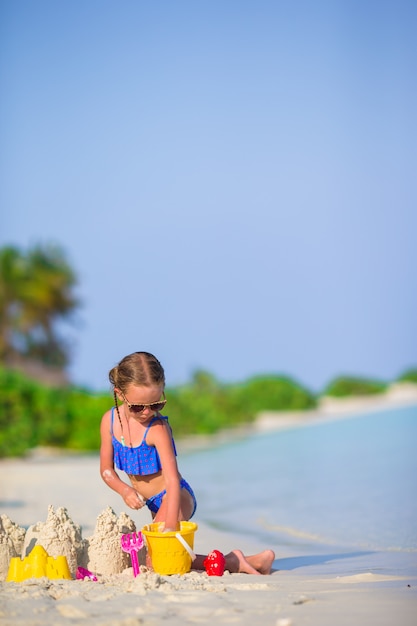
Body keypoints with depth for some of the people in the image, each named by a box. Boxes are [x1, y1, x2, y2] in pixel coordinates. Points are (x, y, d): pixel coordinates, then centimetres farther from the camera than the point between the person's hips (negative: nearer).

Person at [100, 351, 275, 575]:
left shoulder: (157, 428, -24)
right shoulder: (110, 421, -5)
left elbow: (172, 479, -29)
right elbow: (107, 469, 5)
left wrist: (170, 525, -36)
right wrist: (124, 489, -15)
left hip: (176, 497, -8)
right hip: (155, 504, 8)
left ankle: (231, 562, -17)